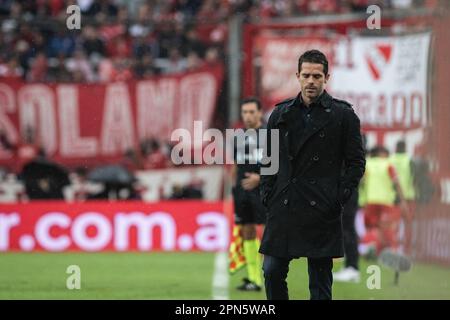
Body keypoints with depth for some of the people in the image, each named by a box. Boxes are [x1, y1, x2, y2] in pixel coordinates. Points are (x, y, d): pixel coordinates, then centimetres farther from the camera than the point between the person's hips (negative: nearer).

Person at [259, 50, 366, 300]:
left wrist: (340, 197, -7)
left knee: (320, 280, 1)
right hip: (283, 209, 3)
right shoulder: (281, 114, 11)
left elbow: (356, 163, 3)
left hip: (322, 212, -3)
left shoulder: (343, 115, 2)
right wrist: (268, 196, 4)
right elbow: (269, 159, 15)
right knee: (273, 271, 0)